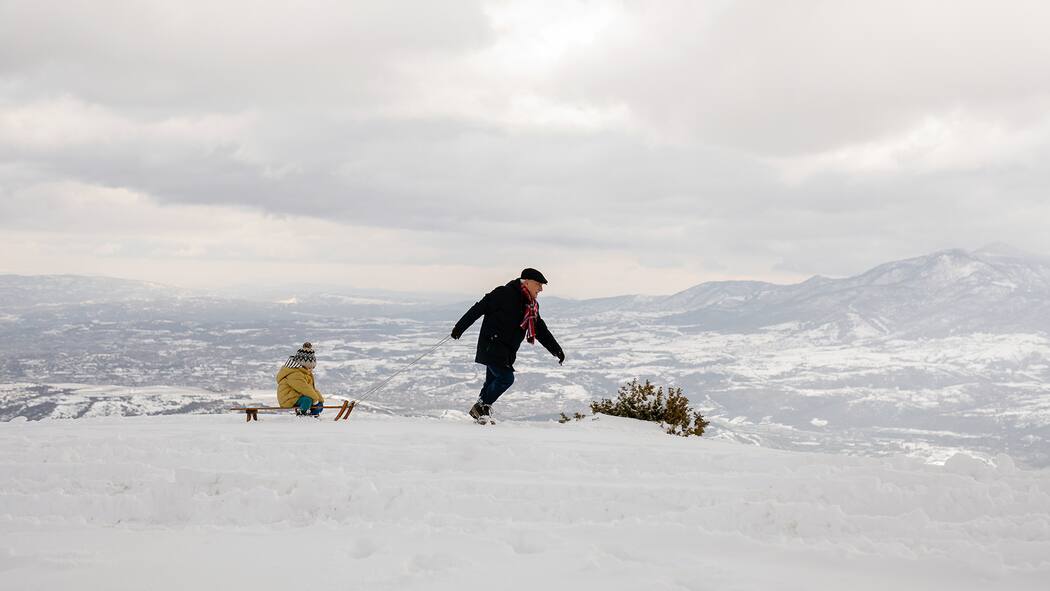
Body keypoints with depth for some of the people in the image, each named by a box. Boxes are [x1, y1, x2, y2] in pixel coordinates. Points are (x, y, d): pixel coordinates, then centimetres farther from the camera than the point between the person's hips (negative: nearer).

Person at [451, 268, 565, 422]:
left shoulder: (532, 306, 13)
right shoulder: (504, 294, -11)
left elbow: (541, 330, 21)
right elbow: (479, 308, -10)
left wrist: (556, 349, 14)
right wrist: (460, 327, -10)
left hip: (507, 352, 8)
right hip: (492, 345, -8)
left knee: (492, 382, 9)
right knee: (506, 377, -17)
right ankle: (481, 407, -5)